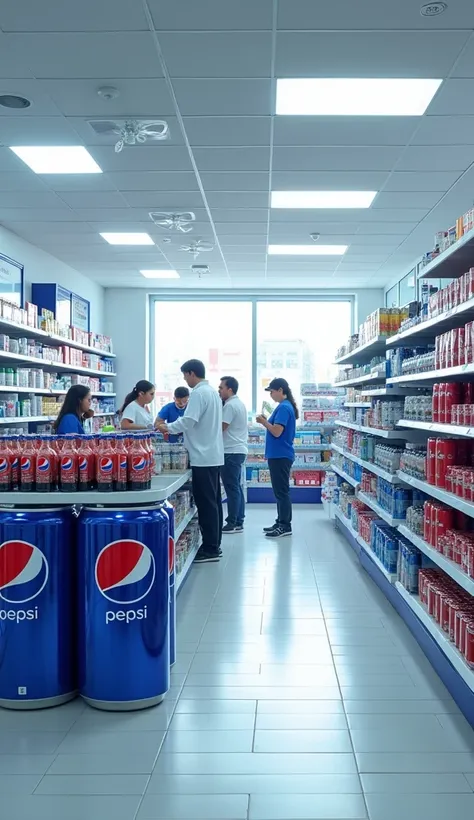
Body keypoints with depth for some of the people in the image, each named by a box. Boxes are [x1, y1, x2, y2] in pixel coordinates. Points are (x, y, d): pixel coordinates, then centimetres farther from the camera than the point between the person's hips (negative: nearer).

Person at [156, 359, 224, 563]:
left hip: (203, 457, -10)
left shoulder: (198, 393, -14)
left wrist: (168, 427, -5)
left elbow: (188, 421, -20)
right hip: (214, 455, 10)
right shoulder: (212, 392, 16)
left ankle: (210, 548, -1)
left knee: (205, 503, -5)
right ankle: (214, 545, 18)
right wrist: (175, 429, 16)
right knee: (213, 501, 12)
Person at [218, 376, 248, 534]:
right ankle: (238, 522, 14)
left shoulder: (230, 405, -15)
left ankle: (232, 523, -3)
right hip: (238, 450, 10)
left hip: (231, 452, -10)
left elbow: (220, 428, -17)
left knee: (231, 488, -6)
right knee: (236, 487, 11)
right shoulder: (239, 403, 17)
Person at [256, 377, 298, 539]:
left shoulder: (283, 407, -16)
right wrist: (266, 421, 8)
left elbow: (277, 432, -21)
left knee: (282, 491, -6)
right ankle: (281, 523, 21)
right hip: (279, 455, 10)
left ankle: (285, 526, -1)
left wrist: (264, 421, -8)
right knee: (279, 491, 14)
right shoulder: (286, 406, 15)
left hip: (280, 456, -10)